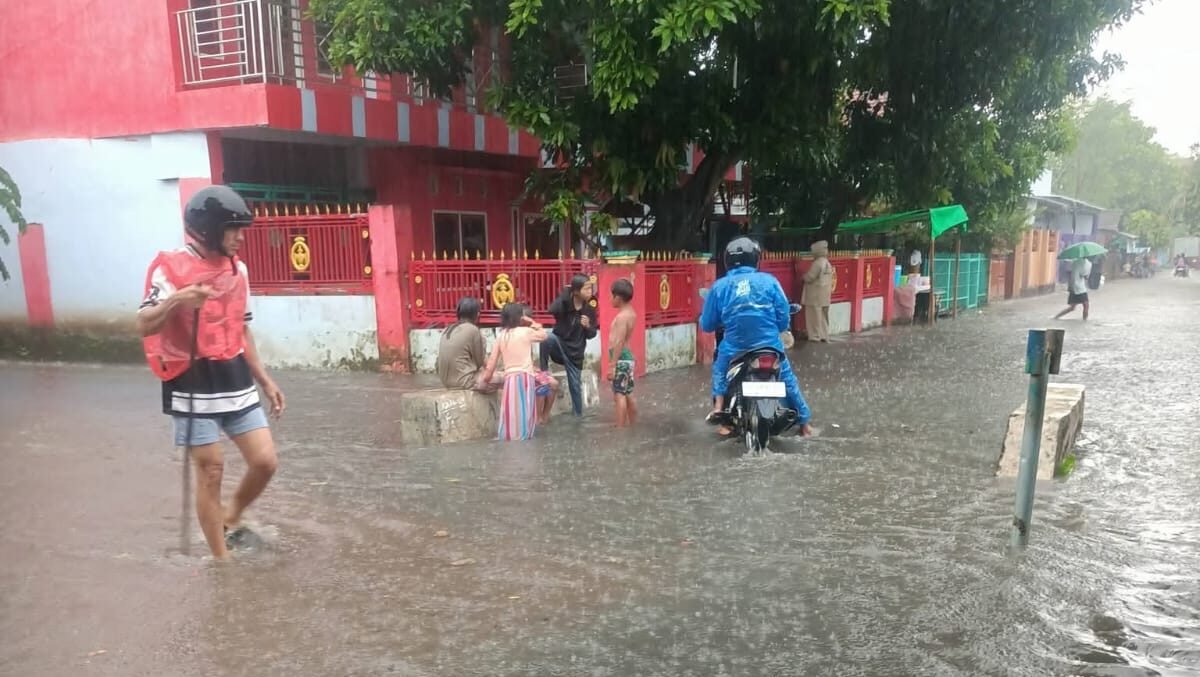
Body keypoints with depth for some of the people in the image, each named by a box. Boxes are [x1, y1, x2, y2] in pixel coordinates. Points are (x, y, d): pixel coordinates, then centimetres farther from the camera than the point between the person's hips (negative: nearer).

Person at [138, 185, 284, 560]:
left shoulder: (237, 268, 10)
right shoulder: (171, 268, -10)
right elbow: (145, 325, -20)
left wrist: (264, 380, 19)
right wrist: (175, 301, -39)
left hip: (237, 384, 6)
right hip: (194, 388, -6)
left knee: (265, 461, 1)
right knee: (210, 471, 0)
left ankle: (231, 519, 29)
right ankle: (222, 561, 13)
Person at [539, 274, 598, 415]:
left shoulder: (590, 311, -5)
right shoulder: (565, 303, -12)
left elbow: (591, 335, 1)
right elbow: (552, 310, -35)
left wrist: (588, 326, -20)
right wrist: (565, 293, -27)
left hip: (575, 352, 2)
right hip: (559, 344, -1)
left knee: (575, 385, 6)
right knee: (548, 338, -35)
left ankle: (578, 415, 25)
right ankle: (543, 371, -16)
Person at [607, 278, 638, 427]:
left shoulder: (622, 316, -18)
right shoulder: (631, 313, 10)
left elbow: (619, 343, -22)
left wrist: (612, 365, -22)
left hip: (621, 358, -10)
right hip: (628, 357, 10)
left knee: (619, 394, -7)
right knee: (628, 394, 16)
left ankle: (620, 429, -6)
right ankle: (633, 425, 24)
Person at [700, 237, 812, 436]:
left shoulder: (720, 286, 0)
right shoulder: (769, 281, -1)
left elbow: (707, 325, 5)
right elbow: (784, 317, 0)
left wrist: (724, 320, 29)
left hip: (734, 349, 0)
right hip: (770, 348, 0)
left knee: (719, 368, 30)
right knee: (788, 379, 23)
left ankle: (719, 406, 12)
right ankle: (803, 422, 33)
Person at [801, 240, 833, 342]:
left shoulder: (818, 263, -18)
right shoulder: (827, 263, 12)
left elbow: (809, 277, -17)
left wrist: (803, 276, 1)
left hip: (816, 295, -9)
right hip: (824, 294, 9)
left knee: (814, 316, -1)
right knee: (822, 316, 13)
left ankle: (815, 336, 2)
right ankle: (823, 336, 16)